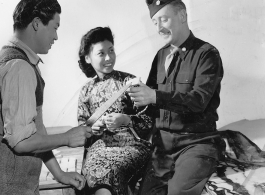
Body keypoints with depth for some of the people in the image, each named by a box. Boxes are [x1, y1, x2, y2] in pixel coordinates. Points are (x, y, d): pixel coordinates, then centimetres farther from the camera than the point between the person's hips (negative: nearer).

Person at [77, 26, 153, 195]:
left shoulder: (128, 81, 5)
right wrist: (91, 128, -6)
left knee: (109, 169, -31)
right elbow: (81, 126, 16)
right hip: (99, 146, 2)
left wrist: (126, 120, -17)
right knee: (94, 168, -30)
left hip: (130, 144, -2)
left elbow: (148, 119, 1)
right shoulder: (86, 90, 13)